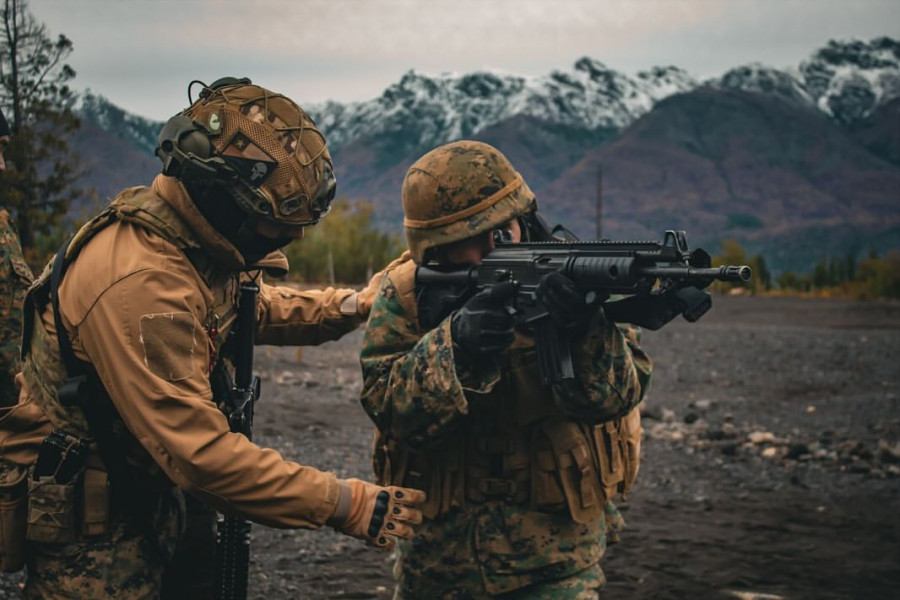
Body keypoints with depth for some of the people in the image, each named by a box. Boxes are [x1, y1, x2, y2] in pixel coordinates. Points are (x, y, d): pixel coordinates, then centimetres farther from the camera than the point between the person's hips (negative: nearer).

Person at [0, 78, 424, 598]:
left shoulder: (194, 241, -2)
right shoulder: (140, 284, -31)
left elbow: (247, 306, 21)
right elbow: (200, 451, -34)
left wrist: (348, 307, 6)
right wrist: (347, 505, -30)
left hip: (141, 505, 9)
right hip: (86, 532, -9)